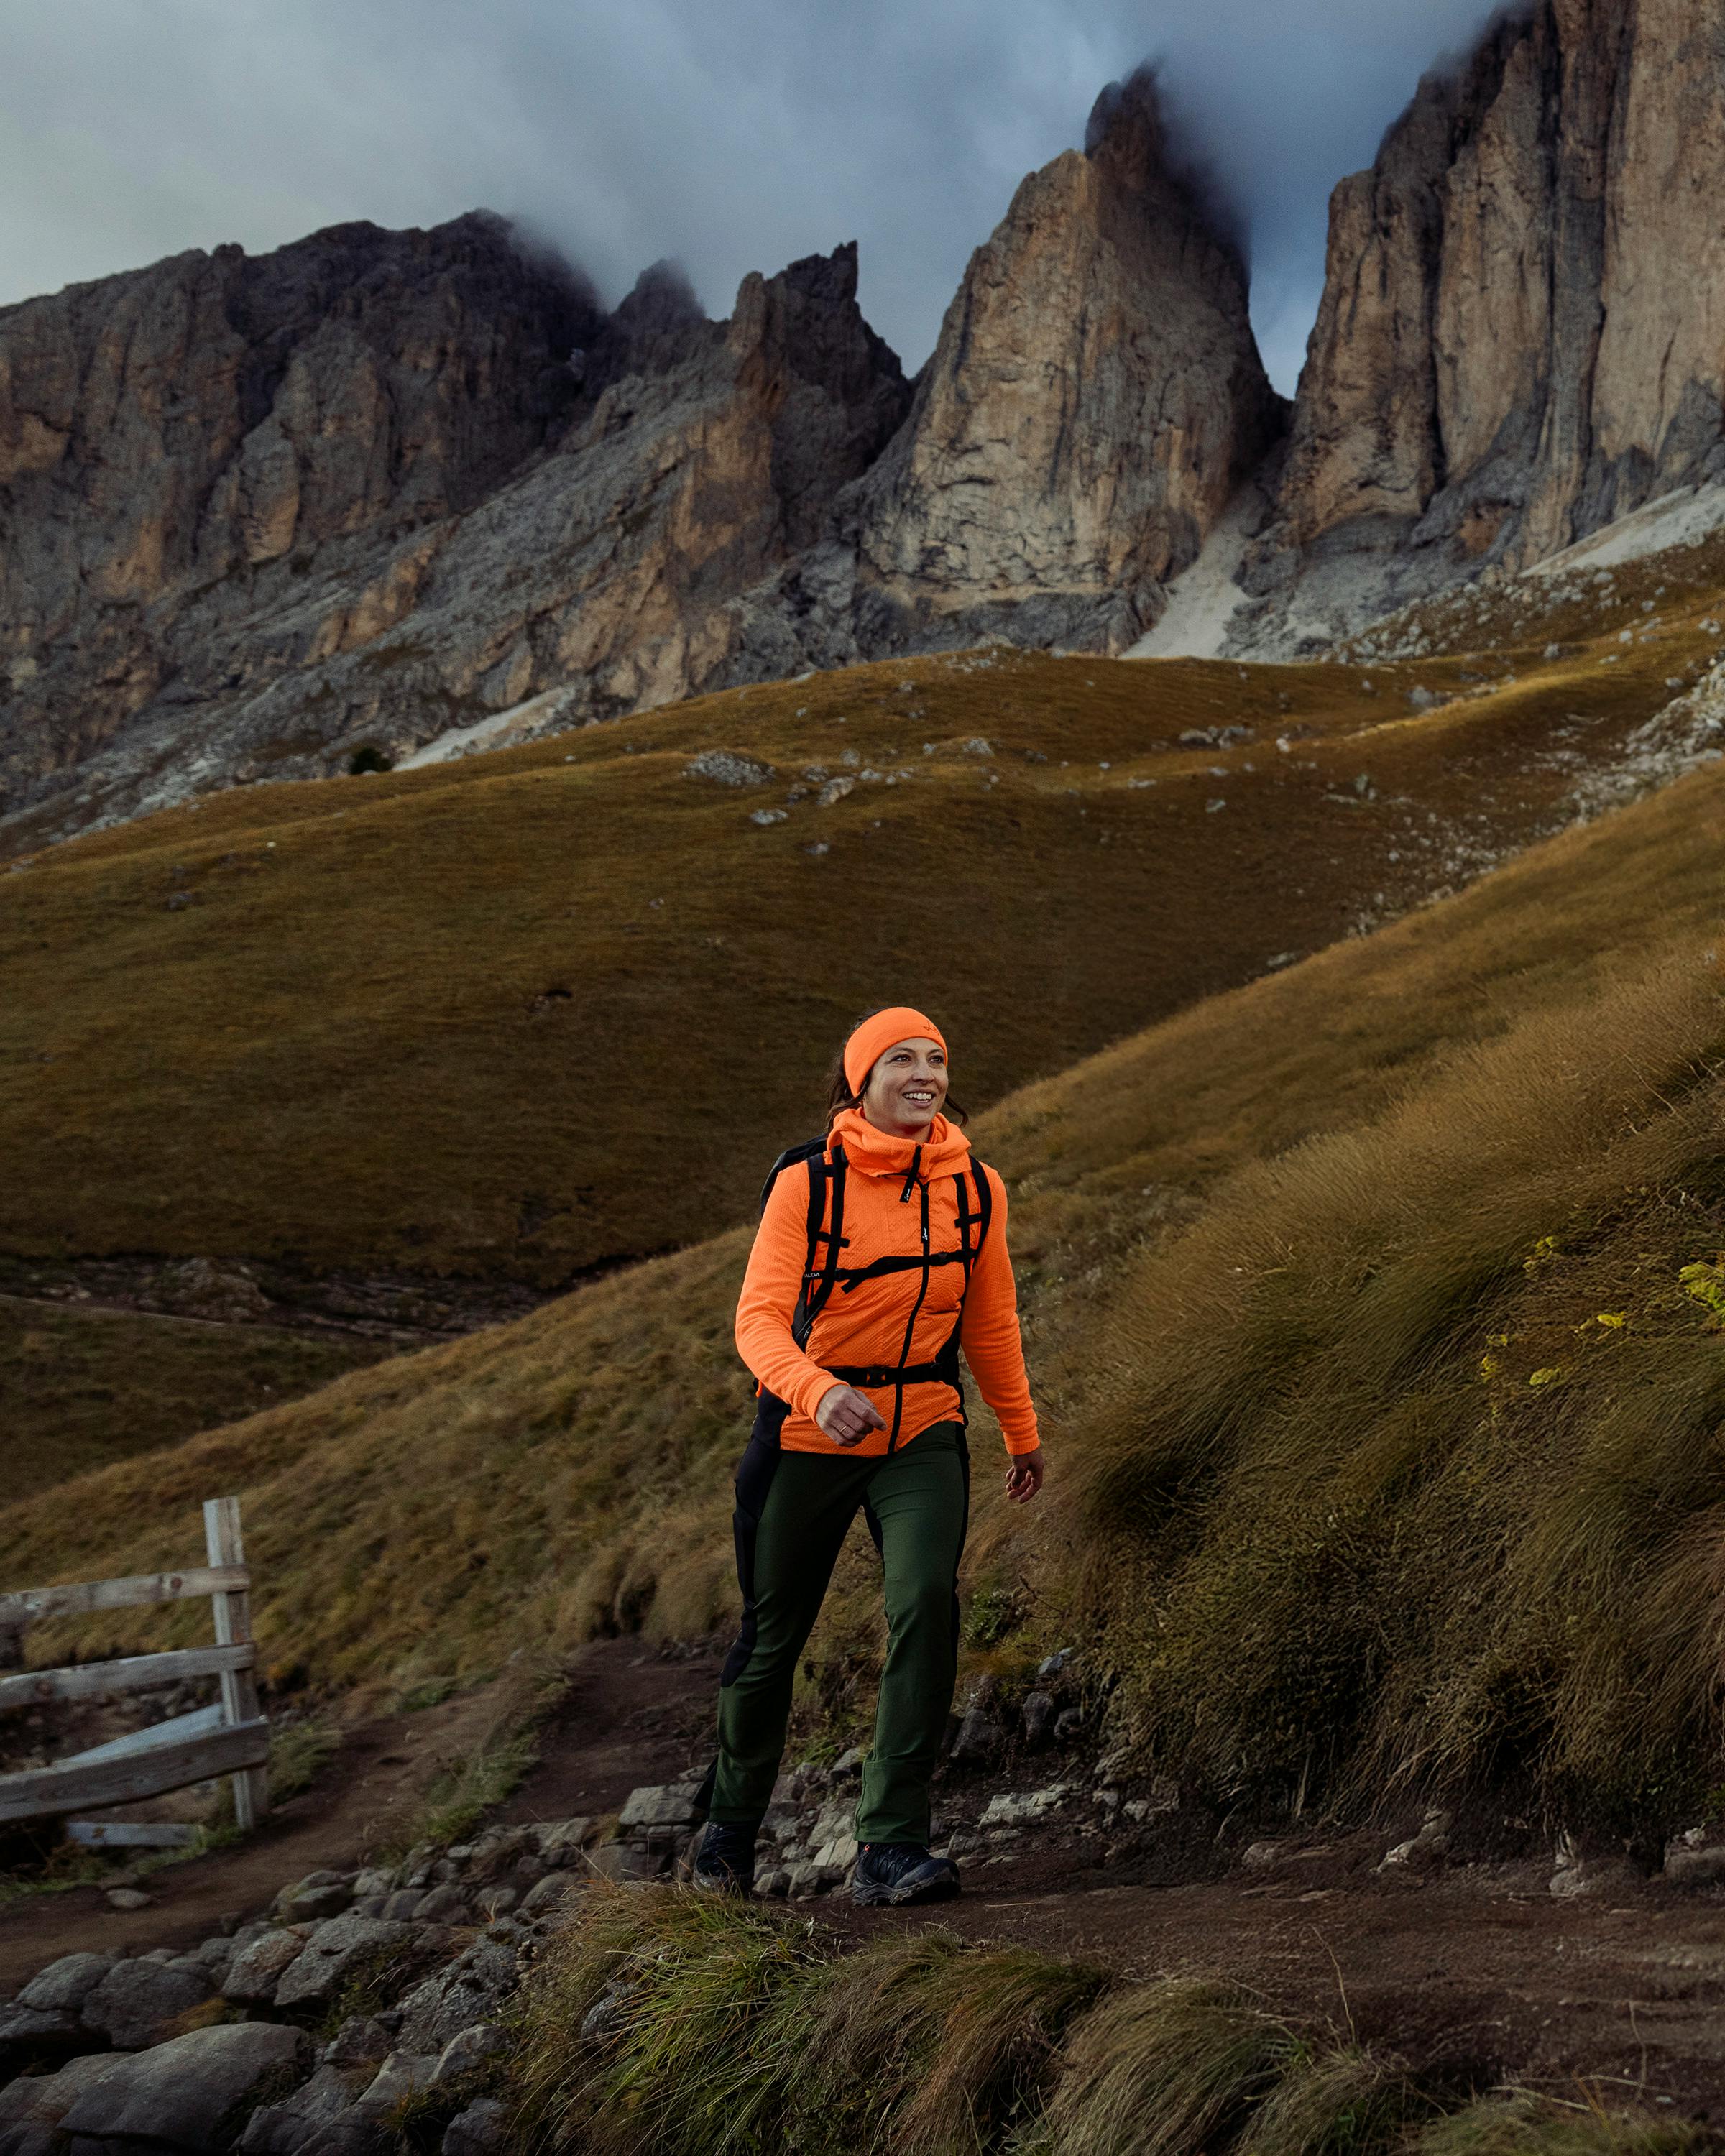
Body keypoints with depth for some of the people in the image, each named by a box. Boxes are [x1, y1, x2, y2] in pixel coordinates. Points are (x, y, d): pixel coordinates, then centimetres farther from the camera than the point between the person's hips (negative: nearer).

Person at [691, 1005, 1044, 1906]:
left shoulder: (975, 1188, -1)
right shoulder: (805, 1182, -12)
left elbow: (990, 1320, 12)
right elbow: (758, 1316, -20)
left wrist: (1022, 1433, 20)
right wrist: (817, 1389, -39)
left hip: (922, 1434, 2)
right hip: (807, 1433, -2)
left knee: (926, 1603, -21)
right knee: (772, 1634, 11)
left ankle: (889, 1845, -13)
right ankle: (729, 1829, 34)